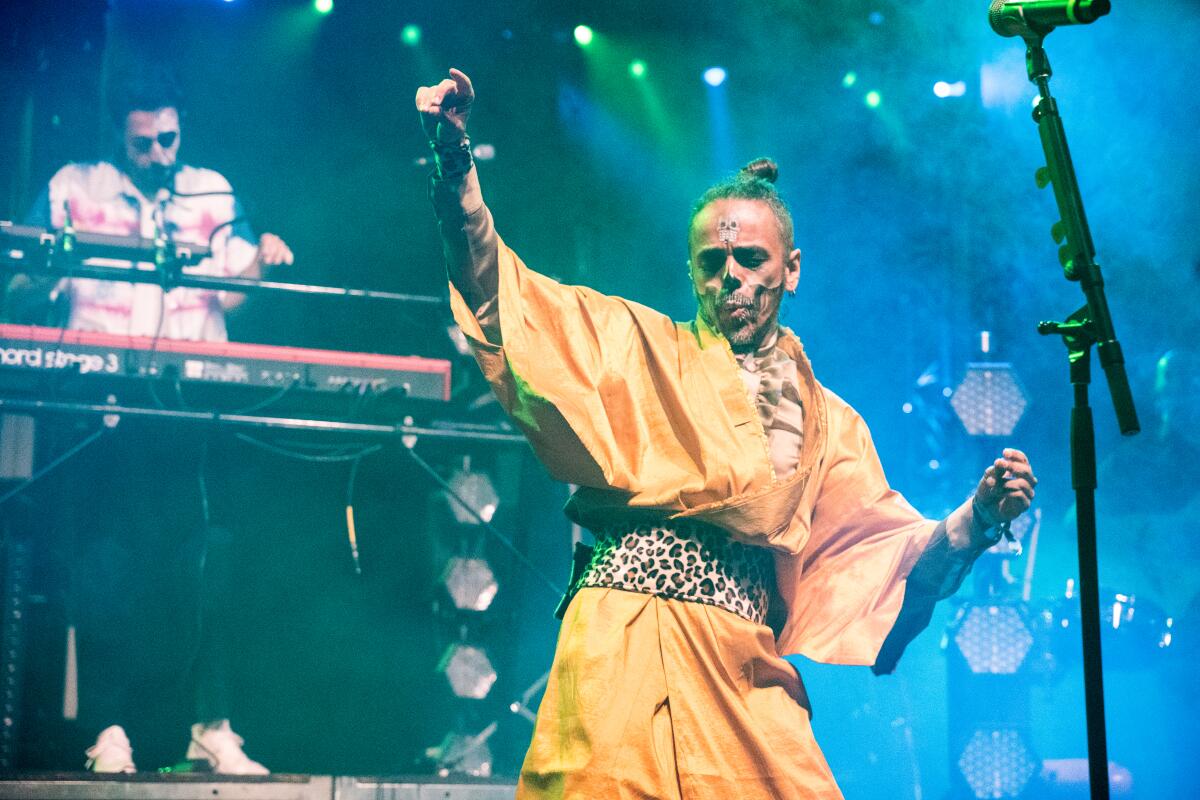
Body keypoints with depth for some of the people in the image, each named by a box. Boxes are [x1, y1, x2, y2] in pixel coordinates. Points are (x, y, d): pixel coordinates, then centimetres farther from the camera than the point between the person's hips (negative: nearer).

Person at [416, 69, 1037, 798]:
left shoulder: (830, 425, 19)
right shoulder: (639, 348, 13)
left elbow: (885, 552, 14)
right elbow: (503, 294, 4)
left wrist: (974, 520, -5)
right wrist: (455, 163, -9)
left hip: (742, 671, 2)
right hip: (621, 653, -2)